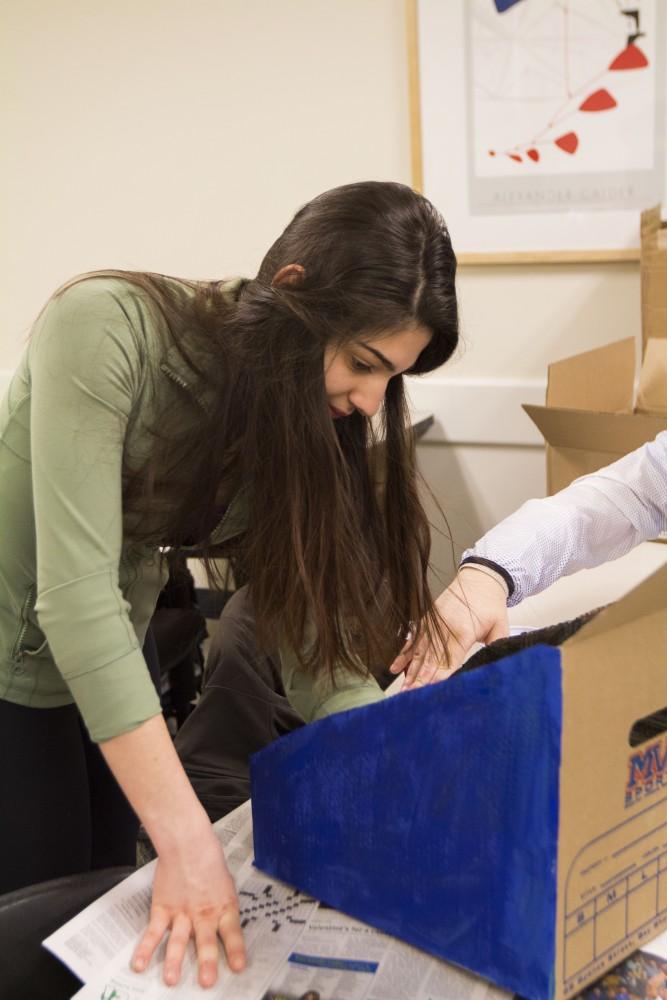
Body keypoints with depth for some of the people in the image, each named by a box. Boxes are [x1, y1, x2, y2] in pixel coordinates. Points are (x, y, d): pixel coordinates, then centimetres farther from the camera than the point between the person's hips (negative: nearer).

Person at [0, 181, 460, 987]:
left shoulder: (309, 420, -8)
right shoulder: (109, 330, -28)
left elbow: (322, 654, -8)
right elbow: (76, 597, -33)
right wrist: (185, 839, -34)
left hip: (110, 672, 5)